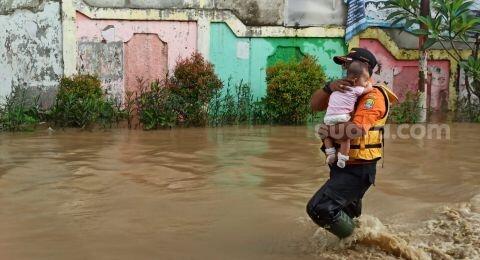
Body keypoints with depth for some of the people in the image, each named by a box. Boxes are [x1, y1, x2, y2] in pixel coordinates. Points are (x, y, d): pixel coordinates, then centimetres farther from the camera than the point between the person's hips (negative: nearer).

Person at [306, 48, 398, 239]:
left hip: (357, 170, -9)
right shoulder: (346, 90, 13)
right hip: (343, 165, 9)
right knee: (347, 215, 27)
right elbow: (315, 105, 4)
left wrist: (329, 131, -17)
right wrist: (329, 87, -15)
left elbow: (357, 129, -31)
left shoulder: (373, 95, -15)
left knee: (319, 208, -20)